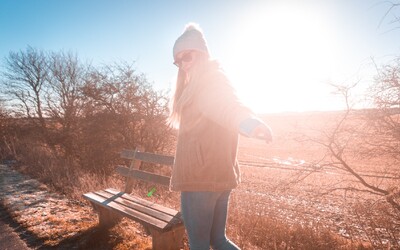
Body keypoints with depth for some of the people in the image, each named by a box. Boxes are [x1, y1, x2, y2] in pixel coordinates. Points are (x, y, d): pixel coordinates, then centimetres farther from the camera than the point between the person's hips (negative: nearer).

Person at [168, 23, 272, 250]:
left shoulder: (212, 79, -9)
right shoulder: (200, 85, 19)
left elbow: (225, 103, -33)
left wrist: (245, 120, -54)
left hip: (201, 178, -10)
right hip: (218, 175, 10)